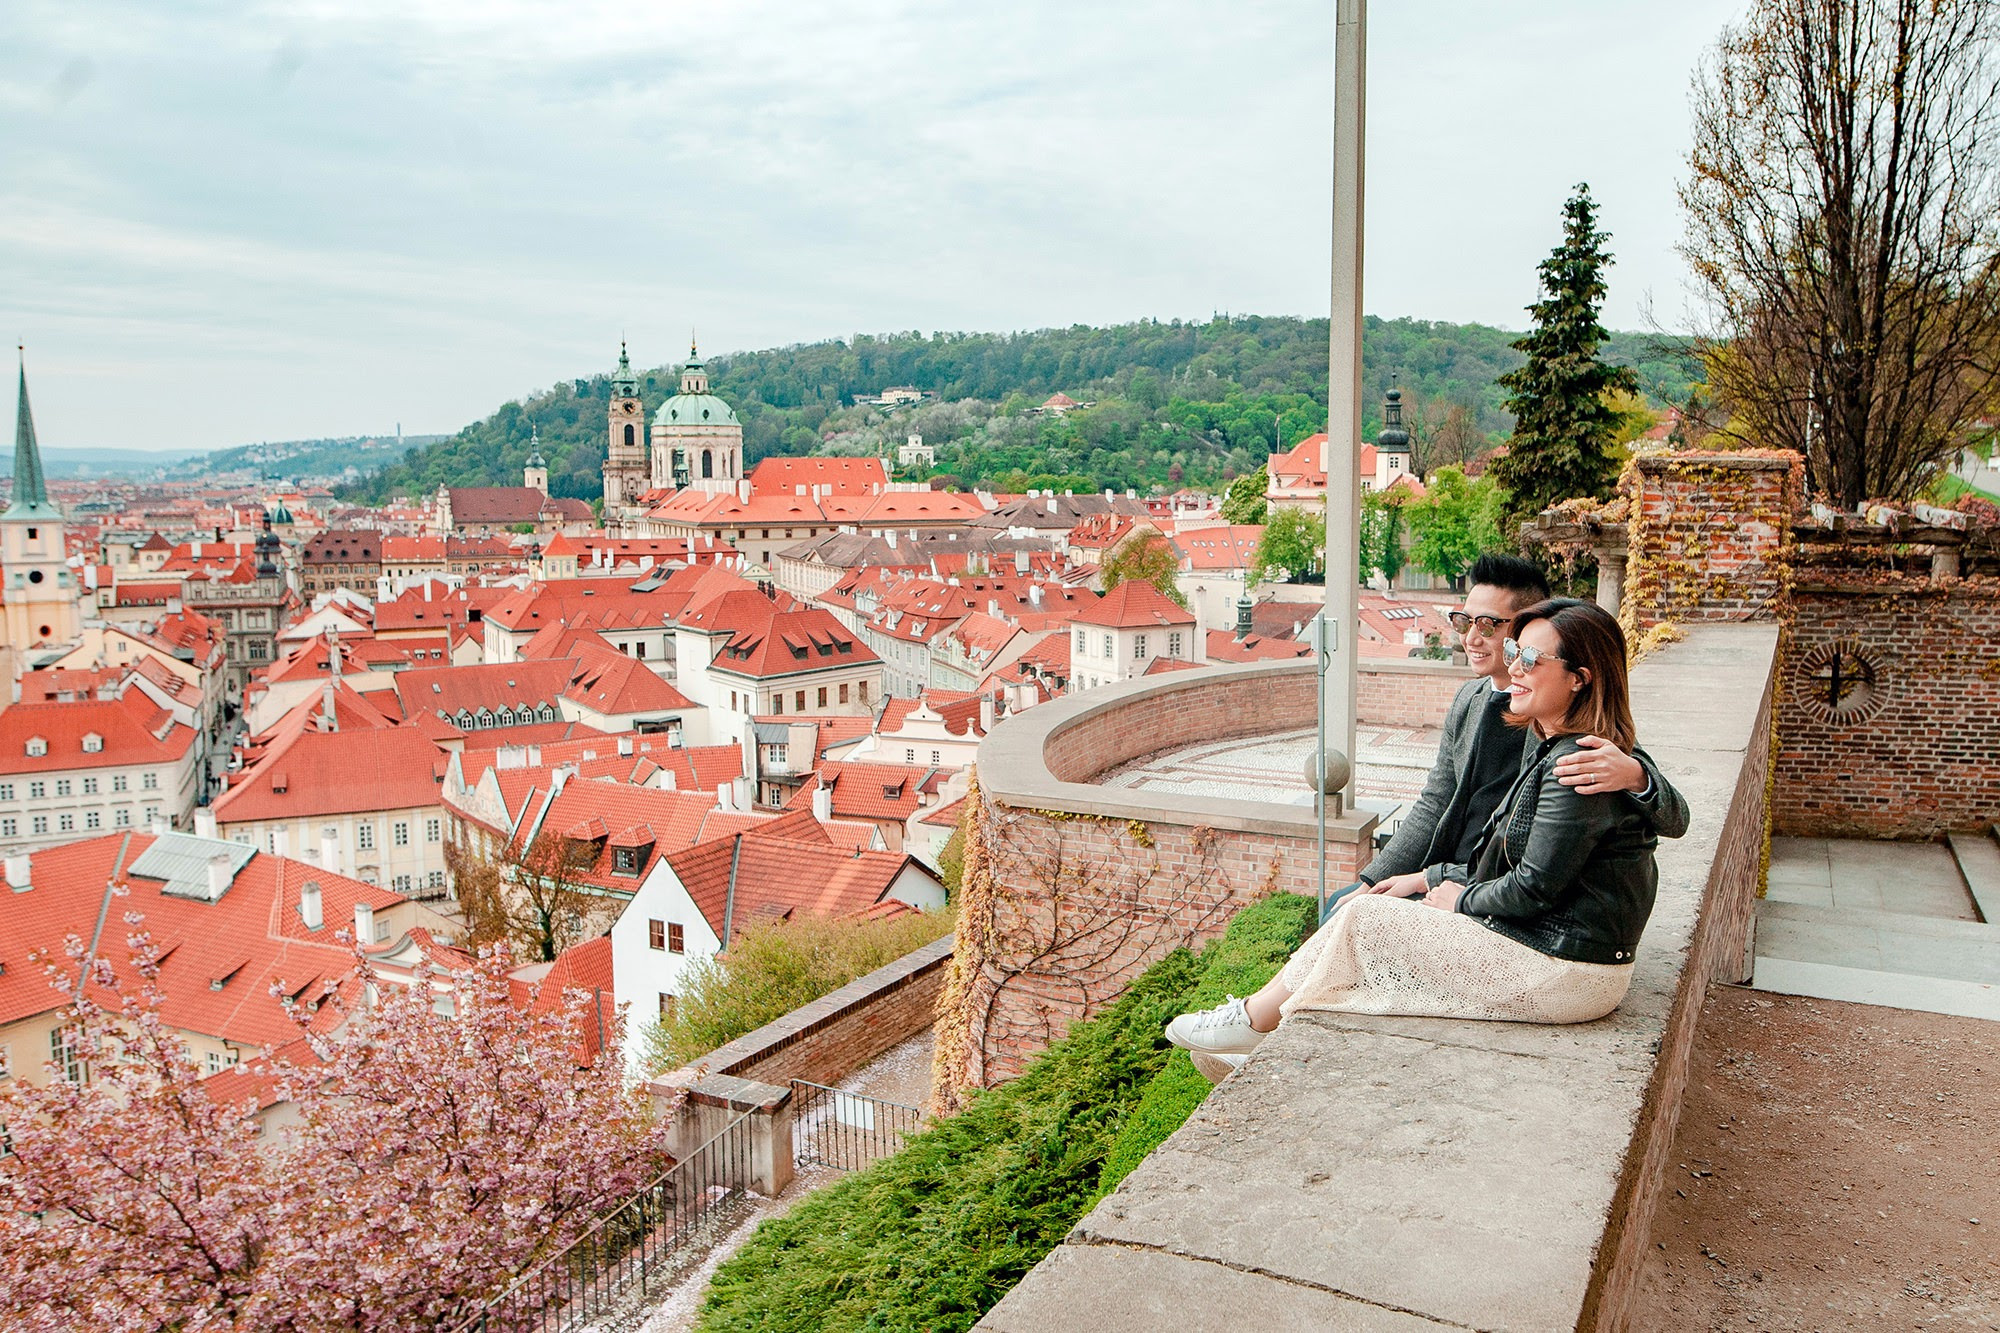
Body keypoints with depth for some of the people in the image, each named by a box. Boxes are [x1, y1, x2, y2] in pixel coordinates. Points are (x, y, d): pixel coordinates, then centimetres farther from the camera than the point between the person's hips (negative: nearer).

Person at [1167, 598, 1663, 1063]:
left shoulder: (1576, 765, -21)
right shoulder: (1553, 749, 12)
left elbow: (1535, 887, -21)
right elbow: (1503, 863, 17)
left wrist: (1462, 898, -5)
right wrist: (1430, 878, 12)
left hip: (1567, 971, -10)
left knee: (1363, 920, -8)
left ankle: (1252, 1022, 11)